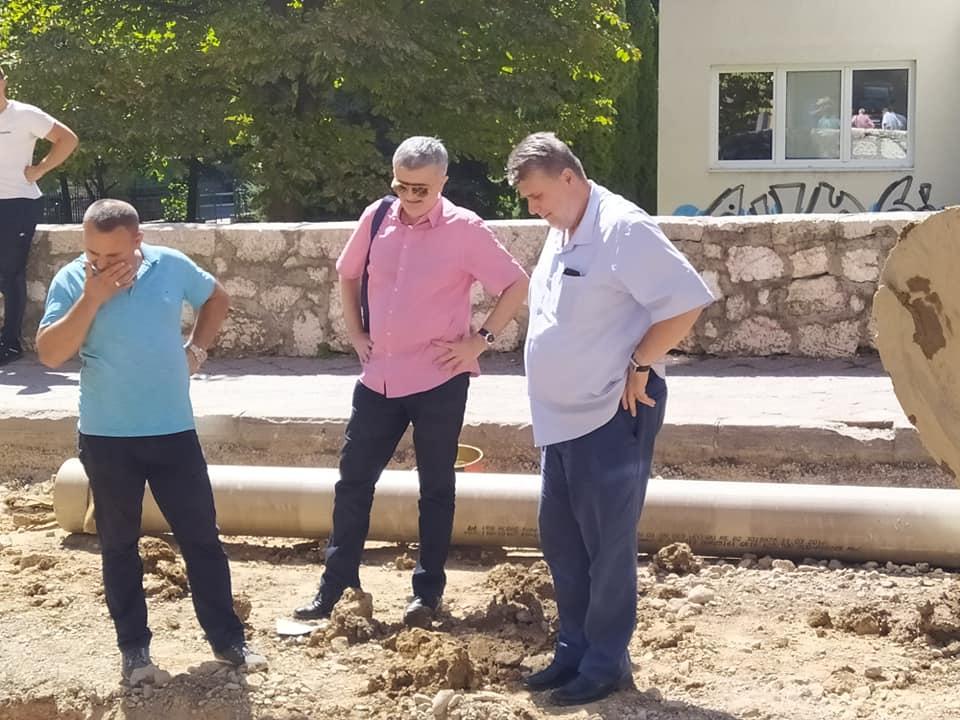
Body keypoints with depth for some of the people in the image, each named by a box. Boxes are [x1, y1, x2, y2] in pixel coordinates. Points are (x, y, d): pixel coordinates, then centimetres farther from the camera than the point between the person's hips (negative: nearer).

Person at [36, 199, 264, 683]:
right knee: (118, 544, 9)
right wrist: (92, 298, -23)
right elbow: (50, 355, -18)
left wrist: (196, 350, 4)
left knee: (201, 536, 7)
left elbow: (216, 299, 16)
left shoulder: (171, 266, -4)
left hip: (173, 430, 1)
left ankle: (227, 638, 18)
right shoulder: (71, 281, -9)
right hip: (106, 437, -1)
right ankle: (133, 646, 21)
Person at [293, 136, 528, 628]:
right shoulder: (376, 218, 3)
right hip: (379, 377, 4)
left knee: (436, 487, 8)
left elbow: (516, 285, -5)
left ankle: (428, 591, 19)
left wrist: (481, 338, -8)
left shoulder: (465, 229, -10)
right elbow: (348, 273, 19)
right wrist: (355, 331, 11)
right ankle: (336, 586, 18)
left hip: (439, 380, -4)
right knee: (353, 479, 7)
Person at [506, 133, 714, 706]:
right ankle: (574, 651, 26)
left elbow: (687, 302, -19)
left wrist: (639, 366, -17)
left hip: (613, 417, -9)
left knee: (608, 543, -1)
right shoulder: (561, 234, 12)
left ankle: (607, 663, 11)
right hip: (562, 418, 9)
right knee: (561, 539, 14)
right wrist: (549, 399, 16)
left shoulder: (623, 229, -17)